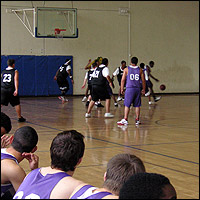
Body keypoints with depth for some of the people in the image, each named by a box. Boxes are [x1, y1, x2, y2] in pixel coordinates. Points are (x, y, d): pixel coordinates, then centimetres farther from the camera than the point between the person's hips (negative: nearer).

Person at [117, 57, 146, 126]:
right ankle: (137, 120, 11)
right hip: (137, 89, 2)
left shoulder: (126, 69, 1)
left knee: (127, 105, 1)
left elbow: (123, 80, 0)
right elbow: (143, 80, 7)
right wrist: (144, 89, 17)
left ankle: (125, 120, -3)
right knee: (137, 105, 9)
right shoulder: (140, 70, 6)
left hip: (129, 89, -2)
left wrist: (122, 89, 8)